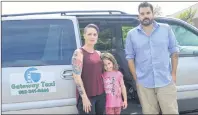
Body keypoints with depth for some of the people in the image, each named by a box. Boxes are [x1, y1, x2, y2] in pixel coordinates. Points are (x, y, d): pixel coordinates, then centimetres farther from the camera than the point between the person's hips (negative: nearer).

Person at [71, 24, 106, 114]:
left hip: (101, 95, 7)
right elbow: (77, 77, -14)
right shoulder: (79, 53, -8)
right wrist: (84, 97, -18)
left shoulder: (98, 53, 12)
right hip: (87, 96, -6)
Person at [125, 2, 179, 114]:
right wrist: (136, 78, -1)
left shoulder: (166, 29, 3)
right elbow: (130, 57, 4)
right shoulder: (131, 34, 3)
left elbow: (174, 51, 6)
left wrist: (173, 74, 1)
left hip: (166, 81, 0)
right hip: (143, 84, 0)